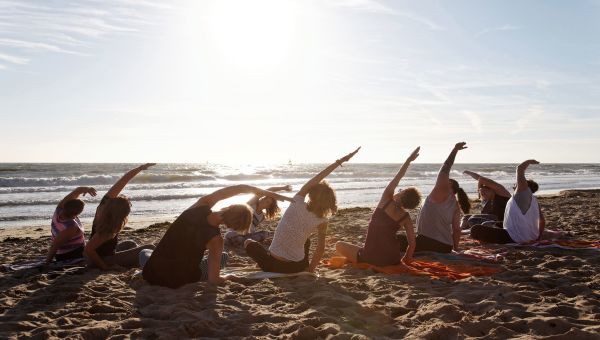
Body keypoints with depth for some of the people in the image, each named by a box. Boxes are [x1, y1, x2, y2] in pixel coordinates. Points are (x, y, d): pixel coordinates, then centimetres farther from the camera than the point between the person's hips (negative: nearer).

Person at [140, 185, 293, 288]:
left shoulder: (201, 205, -16)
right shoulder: (215, 240, -22)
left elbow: (239, 188, -8)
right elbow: (214, 280, -16)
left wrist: (270, 194, -6)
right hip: (179, 282, -2)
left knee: (145, 253, 40)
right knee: (223, 256, 22)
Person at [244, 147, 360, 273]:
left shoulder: (297, 202, -13)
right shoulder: (322, 222, -11)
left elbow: (317, 177, -9)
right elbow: (320, 248, -4)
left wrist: (340, 161, -7)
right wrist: (311, 268, 12)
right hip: (298, 267, 1)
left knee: (249, 243, 27)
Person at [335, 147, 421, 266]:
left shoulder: (387, 200, -9)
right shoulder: (406, 218, -1)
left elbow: (397, 177, 2)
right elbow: (412, 243, 2)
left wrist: (409, 159, 11)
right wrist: (405, 260, 18)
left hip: (370, 258, -4)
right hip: (393, 260, 5)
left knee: (339, 245, 15)